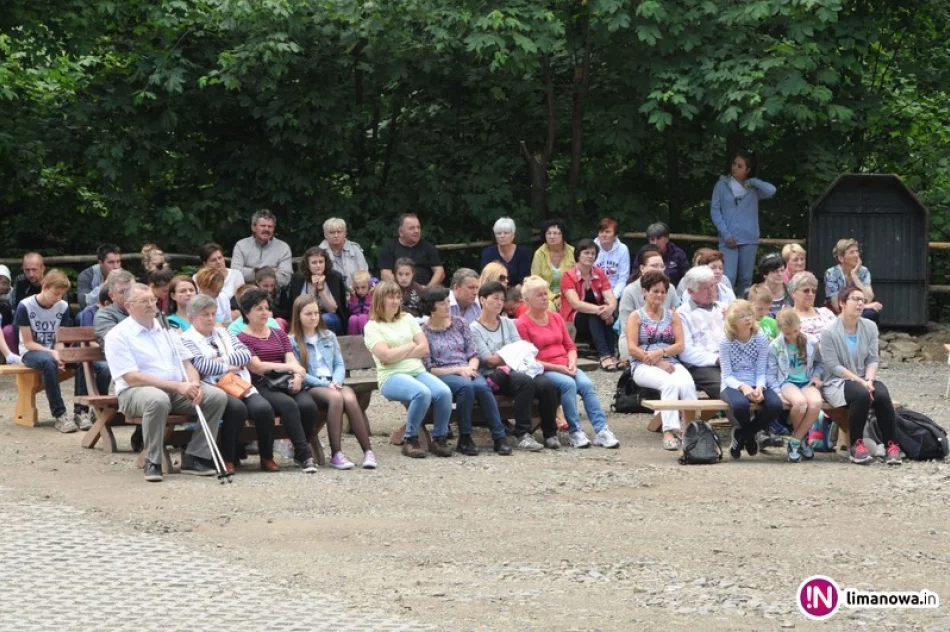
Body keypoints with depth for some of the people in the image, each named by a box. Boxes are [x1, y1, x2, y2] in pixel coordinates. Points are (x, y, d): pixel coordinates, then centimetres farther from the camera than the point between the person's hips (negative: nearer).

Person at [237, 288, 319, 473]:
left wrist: (297, 376, -10)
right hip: (262, 387, -5)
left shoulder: (279, 334, 26)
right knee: (288, 405, -36)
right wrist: (289, 367, -12)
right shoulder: (242, 339, 7)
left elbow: (292, 360, 12)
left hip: (287, 383, 5)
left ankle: (299, 454, -11)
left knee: (308, 405, -28)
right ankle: (305, 456, -37)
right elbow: (257, 366, -7)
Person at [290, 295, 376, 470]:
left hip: (333, 383, 4)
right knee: (335, 398, -37)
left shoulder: (329, 336, 21)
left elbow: (339, 364, 16)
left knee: (350, 399, -32)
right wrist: (325, 384, -13)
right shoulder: (293, 341, 6)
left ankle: (368, 451, -34)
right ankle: (336, 454, -39)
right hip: (311, 388, -4)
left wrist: (336, 381, -7)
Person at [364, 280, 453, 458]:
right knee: (422, 393, -36)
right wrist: (411, 346, 1)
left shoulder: (407, 319, 18)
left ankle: (439, 439, -10)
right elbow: (386, 355, -11)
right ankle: (410, 440, -20)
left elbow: (425, 349, 9)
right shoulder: (372, 327, 3)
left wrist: (399, 353, -3)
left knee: (444, 392, -26)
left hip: (418, 371, 5)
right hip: (392, 376, -5)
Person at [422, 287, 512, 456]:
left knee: (482, 386, -31)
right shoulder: (424, 332, 1)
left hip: (467, 372, 4)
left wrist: (471, 368, -9)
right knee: (466, 386, -36)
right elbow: (428, 369, -3)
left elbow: (473, 355, 13)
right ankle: (464, 440, -27)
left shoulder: (460, 323, 14)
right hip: (442, 376, -3)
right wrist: (458, 370, -11)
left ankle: (499, 438, -31)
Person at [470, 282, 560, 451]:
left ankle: (550, 434, -13)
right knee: (525, 382, -36)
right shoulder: (474, 329, 3)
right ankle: (523, 435, -34)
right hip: (494, 374, -5)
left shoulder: (508, 323, 22)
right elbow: (489, 360, -6)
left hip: (516, 369, 5)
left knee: (547, 384, -25)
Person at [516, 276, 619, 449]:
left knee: (586, 384, -24)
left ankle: (602, 431, -30)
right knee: (568, 384, -33)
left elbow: (570, 346, 17)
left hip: (566, 368, 5)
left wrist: (572, 363, -5)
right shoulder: (522, 324, -3)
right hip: (542, 370, -5)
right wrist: (556, 367, -15)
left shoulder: (556, 317, 17)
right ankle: (575, 432, -28)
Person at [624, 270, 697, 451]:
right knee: (670, 383, -36)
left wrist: (661, 352, -12)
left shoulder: (672, 315, 20)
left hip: (670, 363, 3)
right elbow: (632, 349, -2)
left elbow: (680, 345, 8)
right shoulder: (636, 317, 11)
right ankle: (669, 432, -43)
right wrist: (658, 363, -12)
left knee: (687, 383, -33)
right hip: (644, 366, -3)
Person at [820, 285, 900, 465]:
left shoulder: (870, 327, 4)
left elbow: (873, 360, 3)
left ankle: (892, 444, -19)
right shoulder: (829, 332, -11)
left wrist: (869, 380, -17)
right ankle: (856, 444, -21)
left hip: (864, 380, 4)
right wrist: (860, 382, -22)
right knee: (862, 395, -35)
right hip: (837, 382, -4)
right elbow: (834, 366, -14)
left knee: (882, 395, -28)